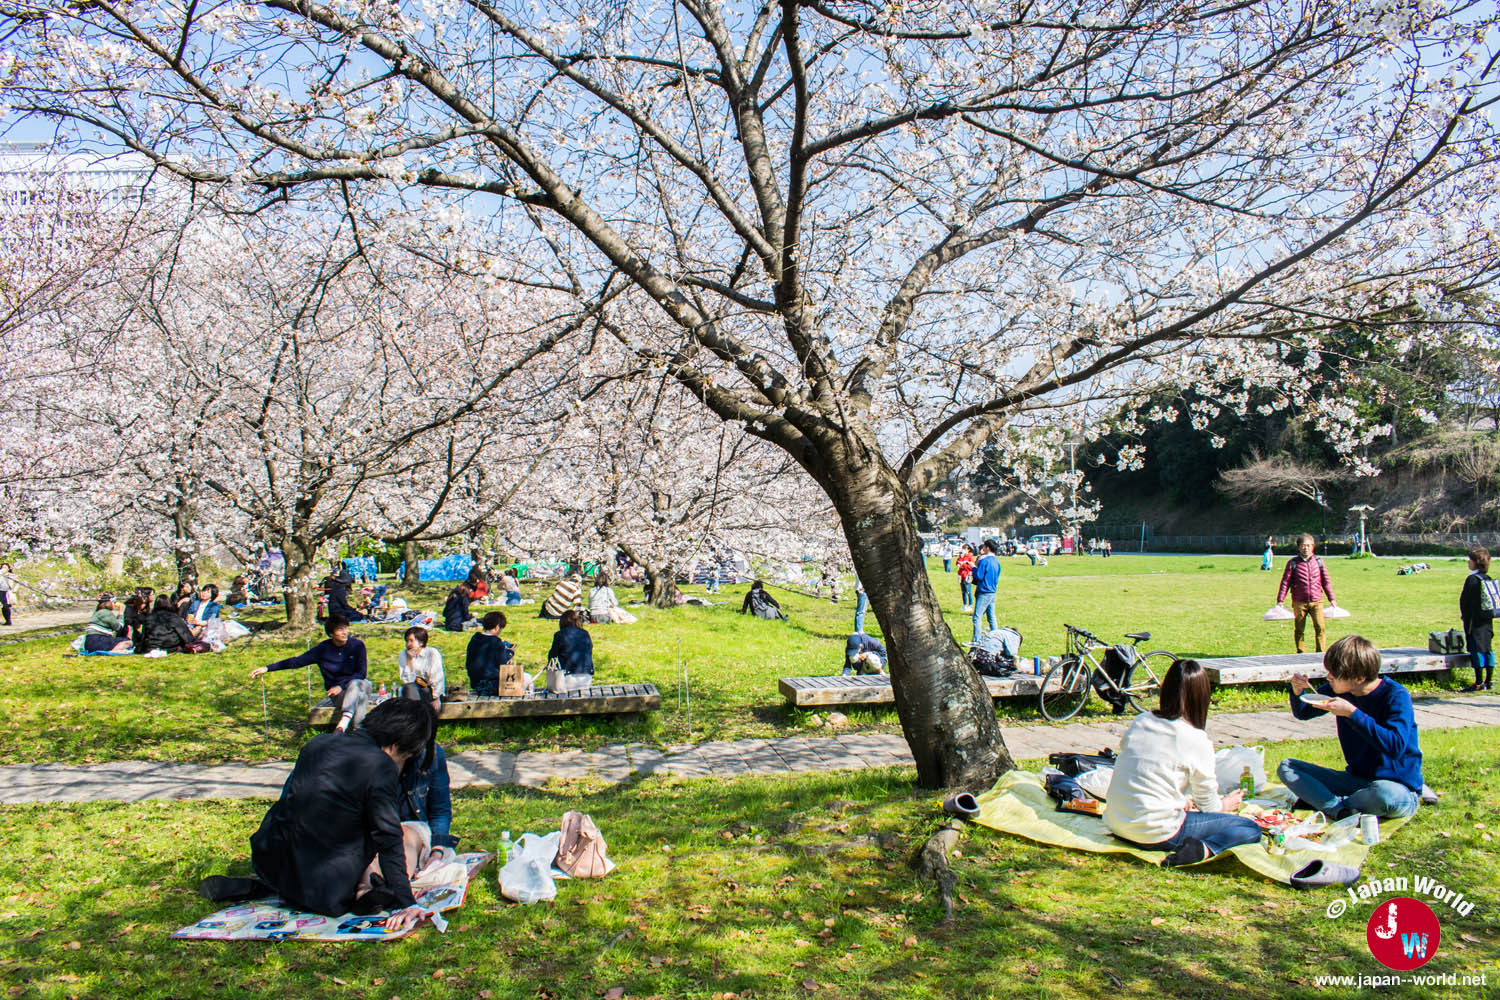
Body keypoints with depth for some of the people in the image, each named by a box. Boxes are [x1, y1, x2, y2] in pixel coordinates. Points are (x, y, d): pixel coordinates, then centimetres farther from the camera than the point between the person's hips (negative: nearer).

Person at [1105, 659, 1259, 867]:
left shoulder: (1140, 721, 5)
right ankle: (1203, 850, -17)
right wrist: (1224, 804, 25)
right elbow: (1207, 803, 2)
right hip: (1157, 830, -6)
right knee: (1250, 828, 4)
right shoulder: (1197, 740, -11)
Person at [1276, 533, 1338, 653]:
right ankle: (1301, 653, 18)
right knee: (1299, 629, 6)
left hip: (1316, 601, 1)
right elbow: (1285, 582, -1)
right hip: (1299, 602, -1)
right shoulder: (1293, 563, 0)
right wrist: (1280, 601, -6)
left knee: (1319, 626, -10)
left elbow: (1326, 582, 14)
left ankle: (1320, 652, 2)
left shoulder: (1318, 562, 7)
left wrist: (1331, 599, 13)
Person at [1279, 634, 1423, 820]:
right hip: (1355, 780, 6)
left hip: (1399, 786, -6)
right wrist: (1298, 691, -7)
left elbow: (1395, 747, -32)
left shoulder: (1396, 696, -17)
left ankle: (1331, 805, -12)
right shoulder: (1337, 689, 0)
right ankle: (1341, 810, -26)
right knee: (1286, 767, -6)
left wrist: (1352, 713, -32)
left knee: (1384, 793, -42)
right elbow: (1302, 713, 16)